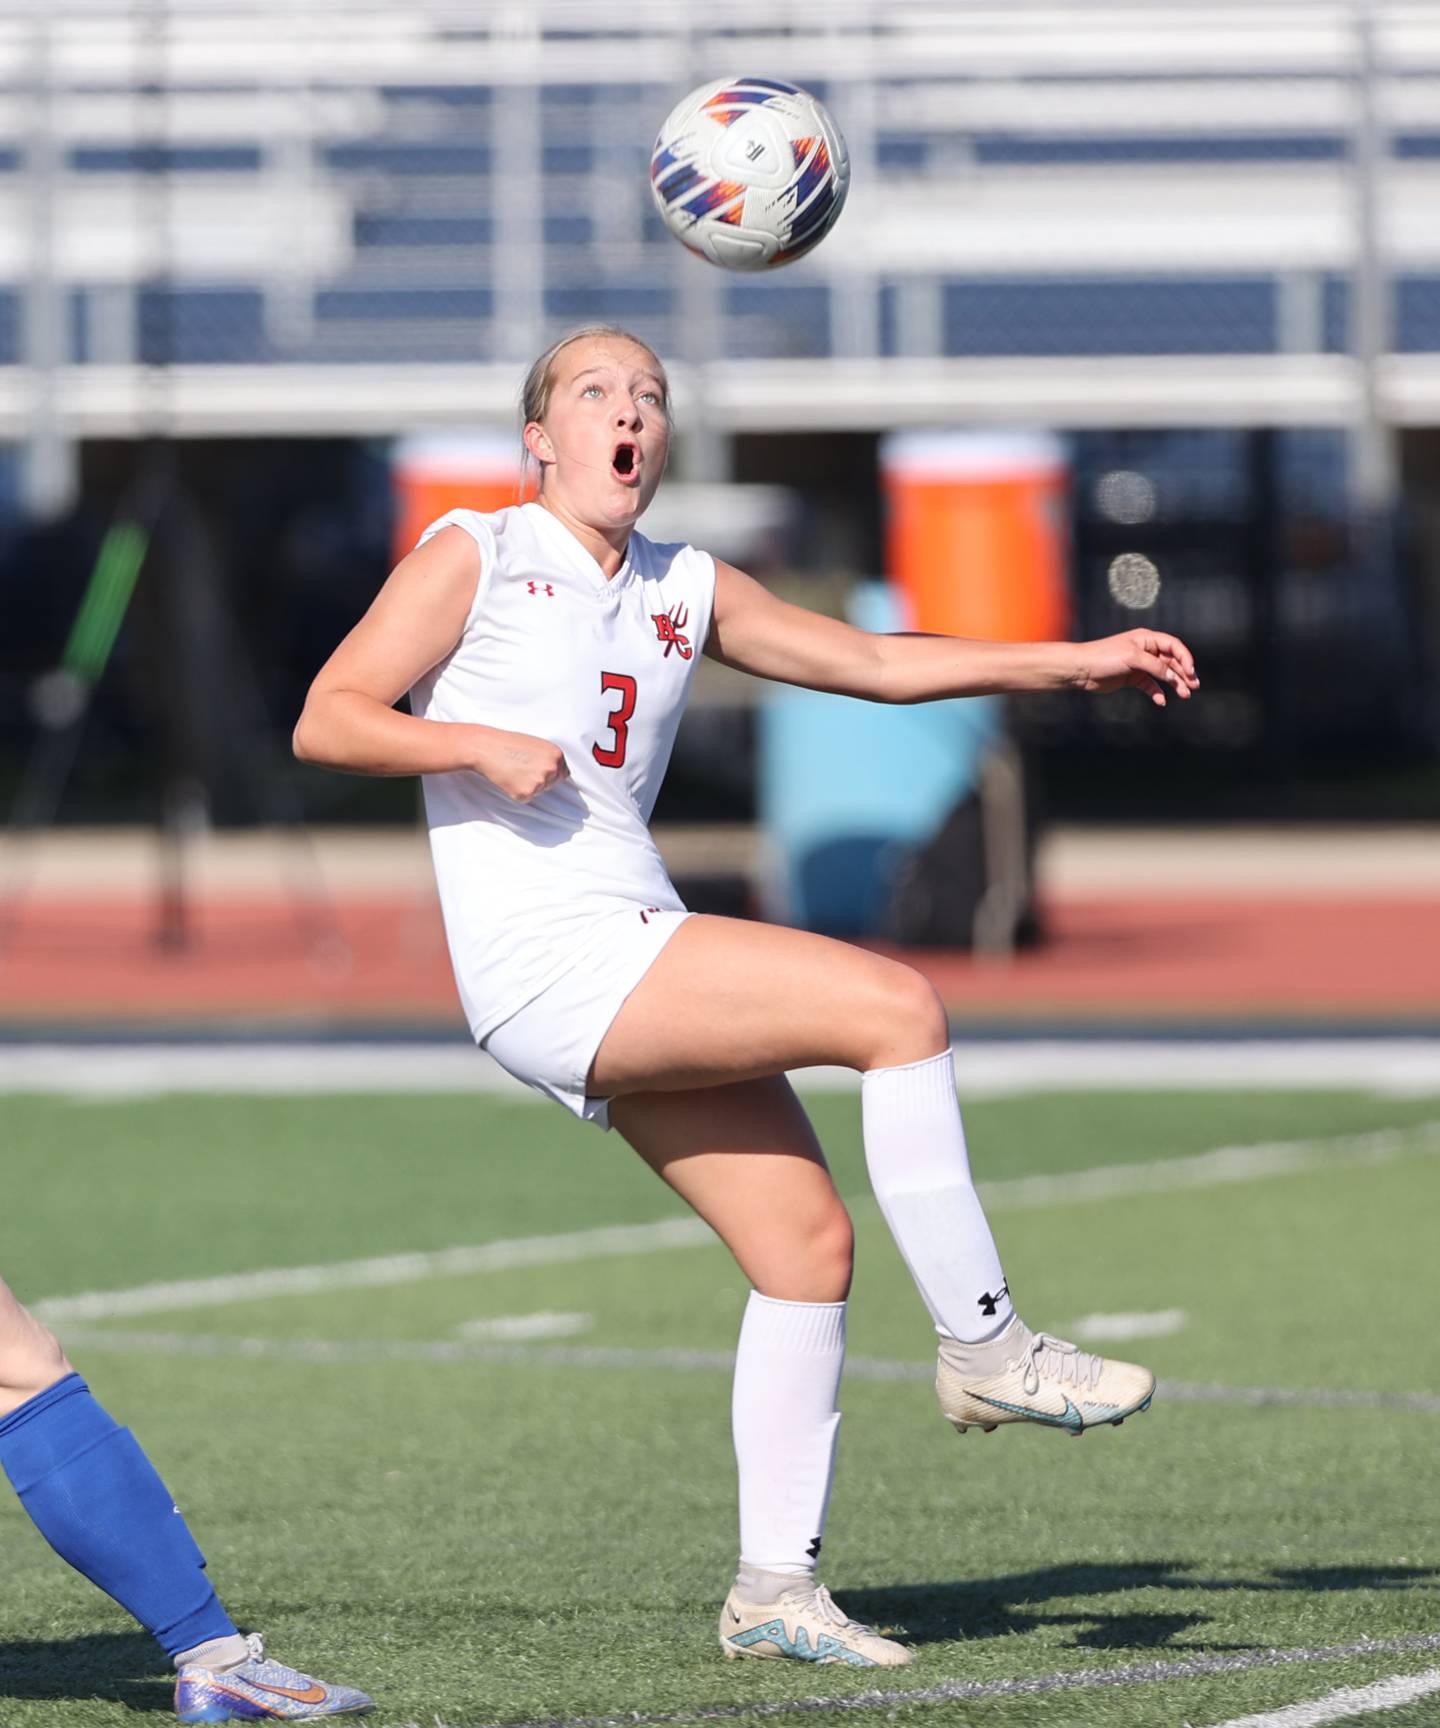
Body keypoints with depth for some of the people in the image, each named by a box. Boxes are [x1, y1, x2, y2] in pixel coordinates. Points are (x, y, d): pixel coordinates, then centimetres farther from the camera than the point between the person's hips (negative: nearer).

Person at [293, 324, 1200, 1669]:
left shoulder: (687, 591, 19)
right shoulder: (476, 555, 3)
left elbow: (872, 662, 22)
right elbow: (326, 721, -1)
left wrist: (1078, 661, 16)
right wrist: (479, 744, -16)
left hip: (639, 957, 8)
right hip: (544, 962, -8)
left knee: (806, 1244, 0)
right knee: (895, 1005, -19)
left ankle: (774, 1586, 6)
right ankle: (983, 1345, -10)